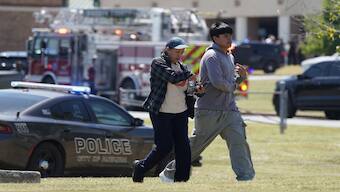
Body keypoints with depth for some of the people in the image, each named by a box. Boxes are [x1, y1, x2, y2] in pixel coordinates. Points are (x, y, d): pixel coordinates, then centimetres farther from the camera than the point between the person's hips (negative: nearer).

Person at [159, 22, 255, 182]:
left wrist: (241, 76, 3)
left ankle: (245, 177, -9)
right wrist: (231, 86, -6)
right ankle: (169, 173, 15)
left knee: (239, 141, -7)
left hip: (229, 110, 8)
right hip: (209, 111, -8)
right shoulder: (212, 56, -12)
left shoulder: (229, 57, 17)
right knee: (196, 145, 2)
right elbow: (217, 82, -24)